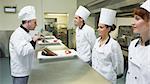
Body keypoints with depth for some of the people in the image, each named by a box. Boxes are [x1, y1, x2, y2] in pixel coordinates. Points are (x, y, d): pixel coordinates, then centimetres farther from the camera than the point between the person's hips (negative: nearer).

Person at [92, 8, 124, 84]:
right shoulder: (97, 40, 0)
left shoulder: (114, 44, -22)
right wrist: (93, 71, 15)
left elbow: (117, 65, -14)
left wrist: (111, 74, -1)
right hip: (95, 75, 6)